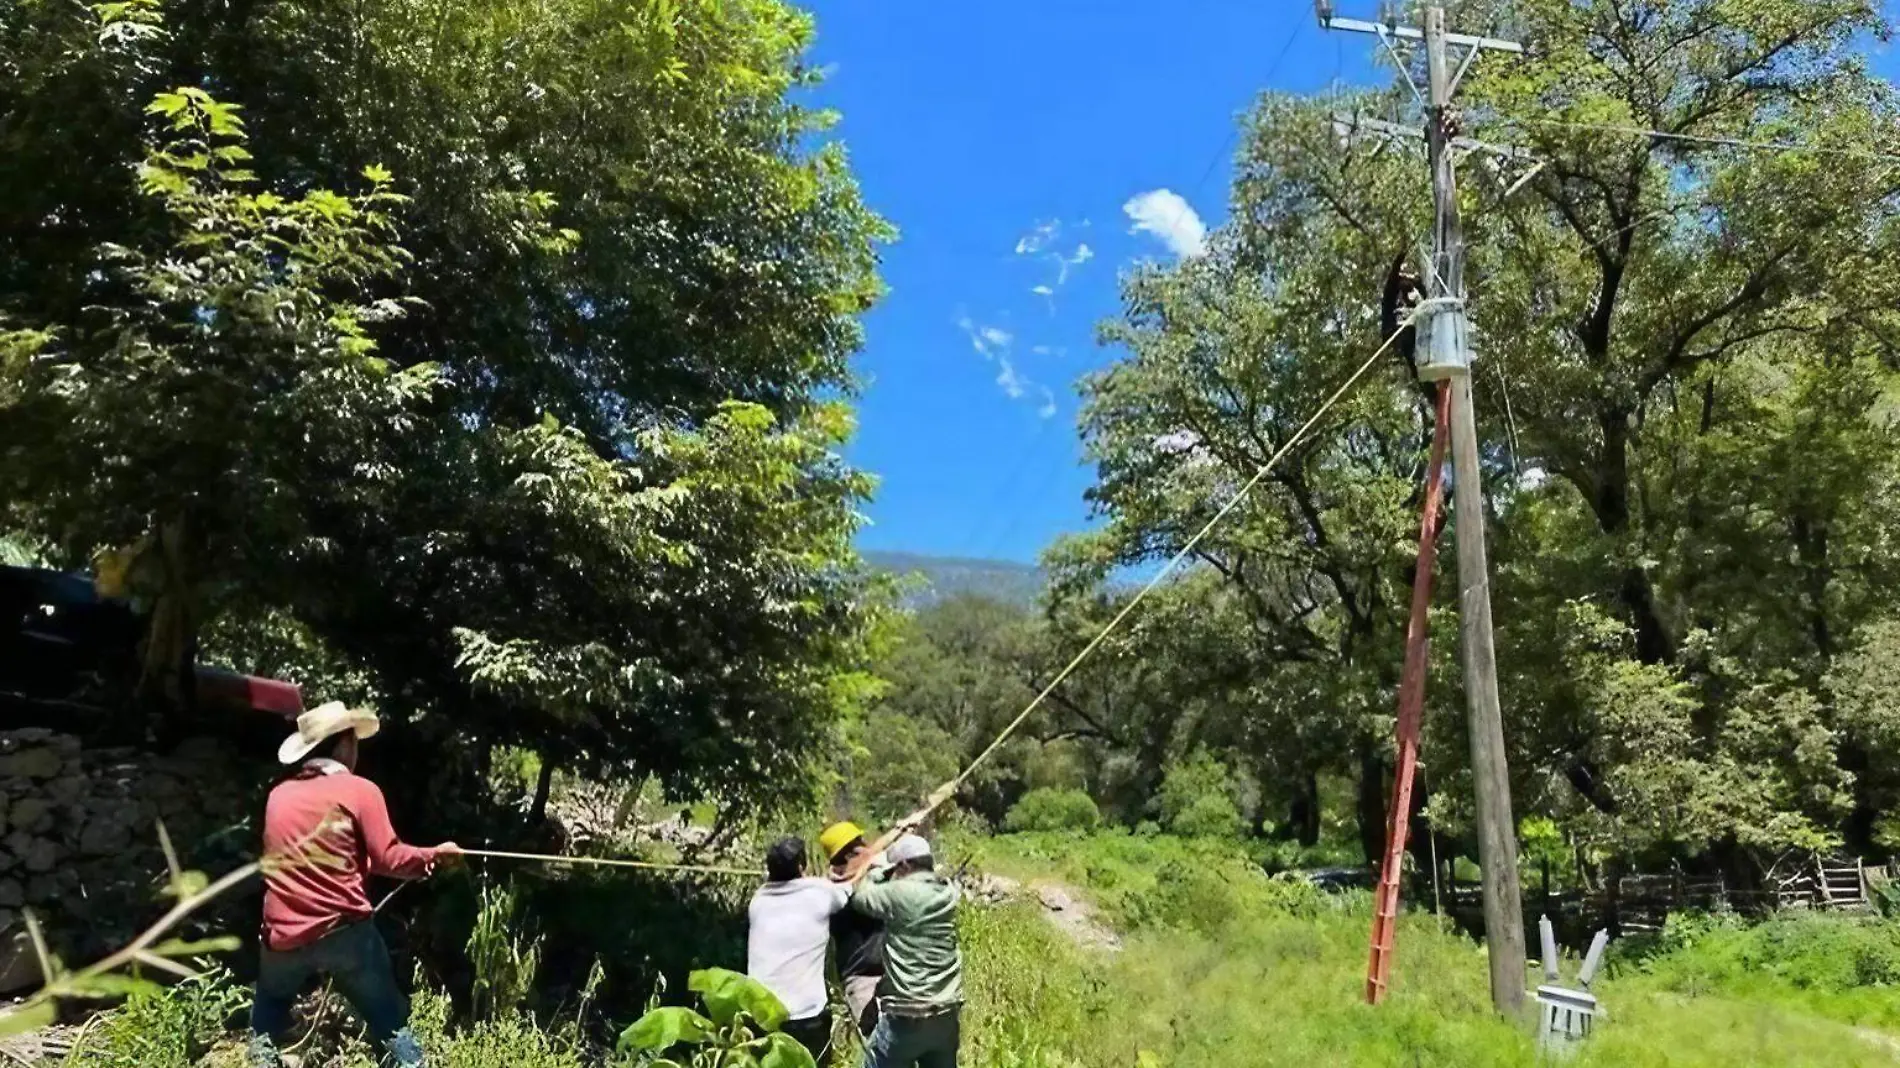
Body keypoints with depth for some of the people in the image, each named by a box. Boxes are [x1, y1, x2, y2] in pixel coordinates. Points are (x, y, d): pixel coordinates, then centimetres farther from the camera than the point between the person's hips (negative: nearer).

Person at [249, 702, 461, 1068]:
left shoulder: (279, 794, 9)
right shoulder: (360, 790, -5)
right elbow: (388, 859, -10)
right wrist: (435, 856, 5)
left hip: (284, 935, 4)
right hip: (344, 932, -4)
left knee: (268, 1015, 31)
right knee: (391, 1022, 4)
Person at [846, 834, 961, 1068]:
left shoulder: (899, 893, -16)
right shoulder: (948, 891, 2)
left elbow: (858, 896, -1)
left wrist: (866, 867, 17)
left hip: (908, 1016, -6)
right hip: (948, 1013, 6)